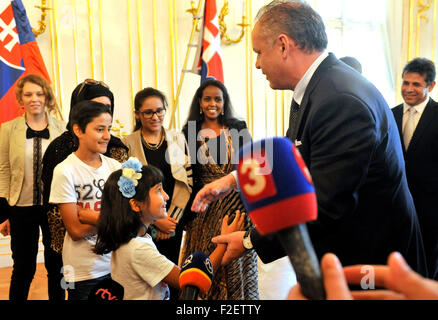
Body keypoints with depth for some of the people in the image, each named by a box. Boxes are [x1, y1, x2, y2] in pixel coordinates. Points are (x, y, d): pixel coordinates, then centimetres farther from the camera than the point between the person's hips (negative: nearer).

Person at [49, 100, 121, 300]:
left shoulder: (114, 166, 2)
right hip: (84, 271, -4)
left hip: (116, 263, 4)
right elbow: (76, 231, -13)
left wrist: (89, 215, -17)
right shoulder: (65, 171, -12)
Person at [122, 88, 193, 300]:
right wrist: (156, 221, -10)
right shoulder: (128, 144, -1)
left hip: (174, 221, 2)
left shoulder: (178, 139, 6)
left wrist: (172, 218, -6)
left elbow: (187, 181, 2)